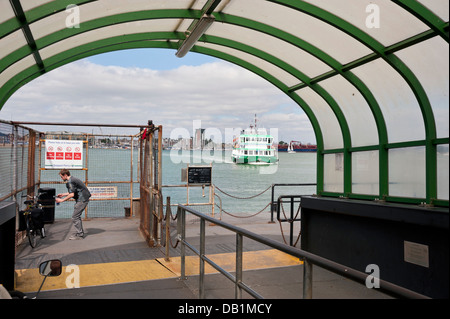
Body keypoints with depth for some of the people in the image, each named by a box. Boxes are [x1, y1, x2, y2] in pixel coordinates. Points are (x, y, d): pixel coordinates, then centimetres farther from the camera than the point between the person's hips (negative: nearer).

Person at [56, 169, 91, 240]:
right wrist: (63, 194, 27)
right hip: (83, 199, 11)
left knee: (75, 217, -5)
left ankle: (79, 235, 0)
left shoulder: (70, 182, -15)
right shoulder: (73, 179, 17)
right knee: (77, 217, 19)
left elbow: (72, 194, -21)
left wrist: (61, 200, -13)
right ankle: (80, 233, 25)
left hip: (82, 200, -11)